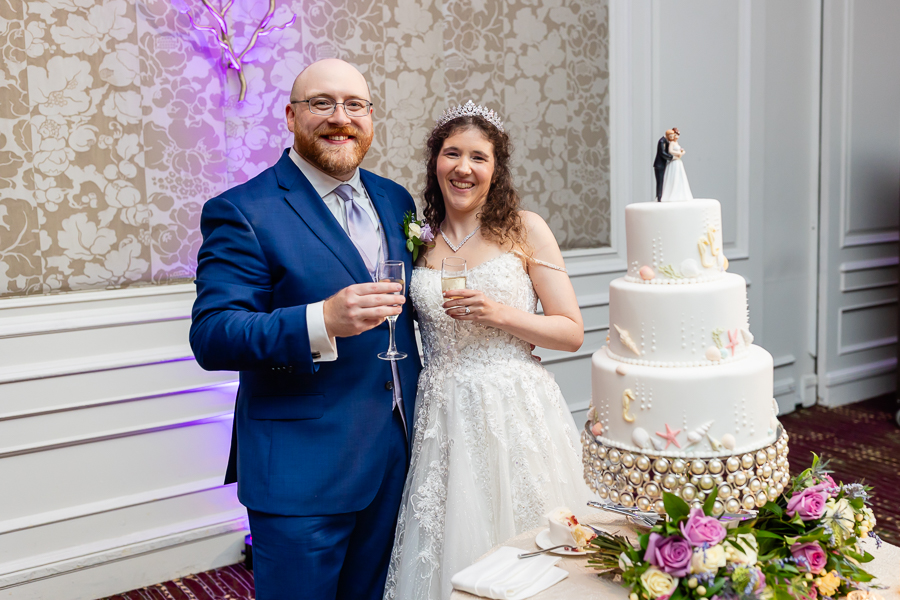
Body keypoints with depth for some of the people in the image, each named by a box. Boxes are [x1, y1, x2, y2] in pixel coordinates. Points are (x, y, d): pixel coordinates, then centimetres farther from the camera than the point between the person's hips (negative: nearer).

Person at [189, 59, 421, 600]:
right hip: (302, 470, -6)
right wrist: (322, 322, -34)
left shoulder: (396, 200, 9)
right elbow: (211, 337, -19)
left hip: (393, 455, 6)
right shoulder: (241, 212, -12)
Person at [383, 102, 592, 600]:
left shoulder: (524, 229, 0)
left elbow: (572, 332, -2)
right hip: (443, 416, 2)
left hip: (516, 412, -2)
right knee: (449, 546, 9)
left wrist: (500, 314, -14)